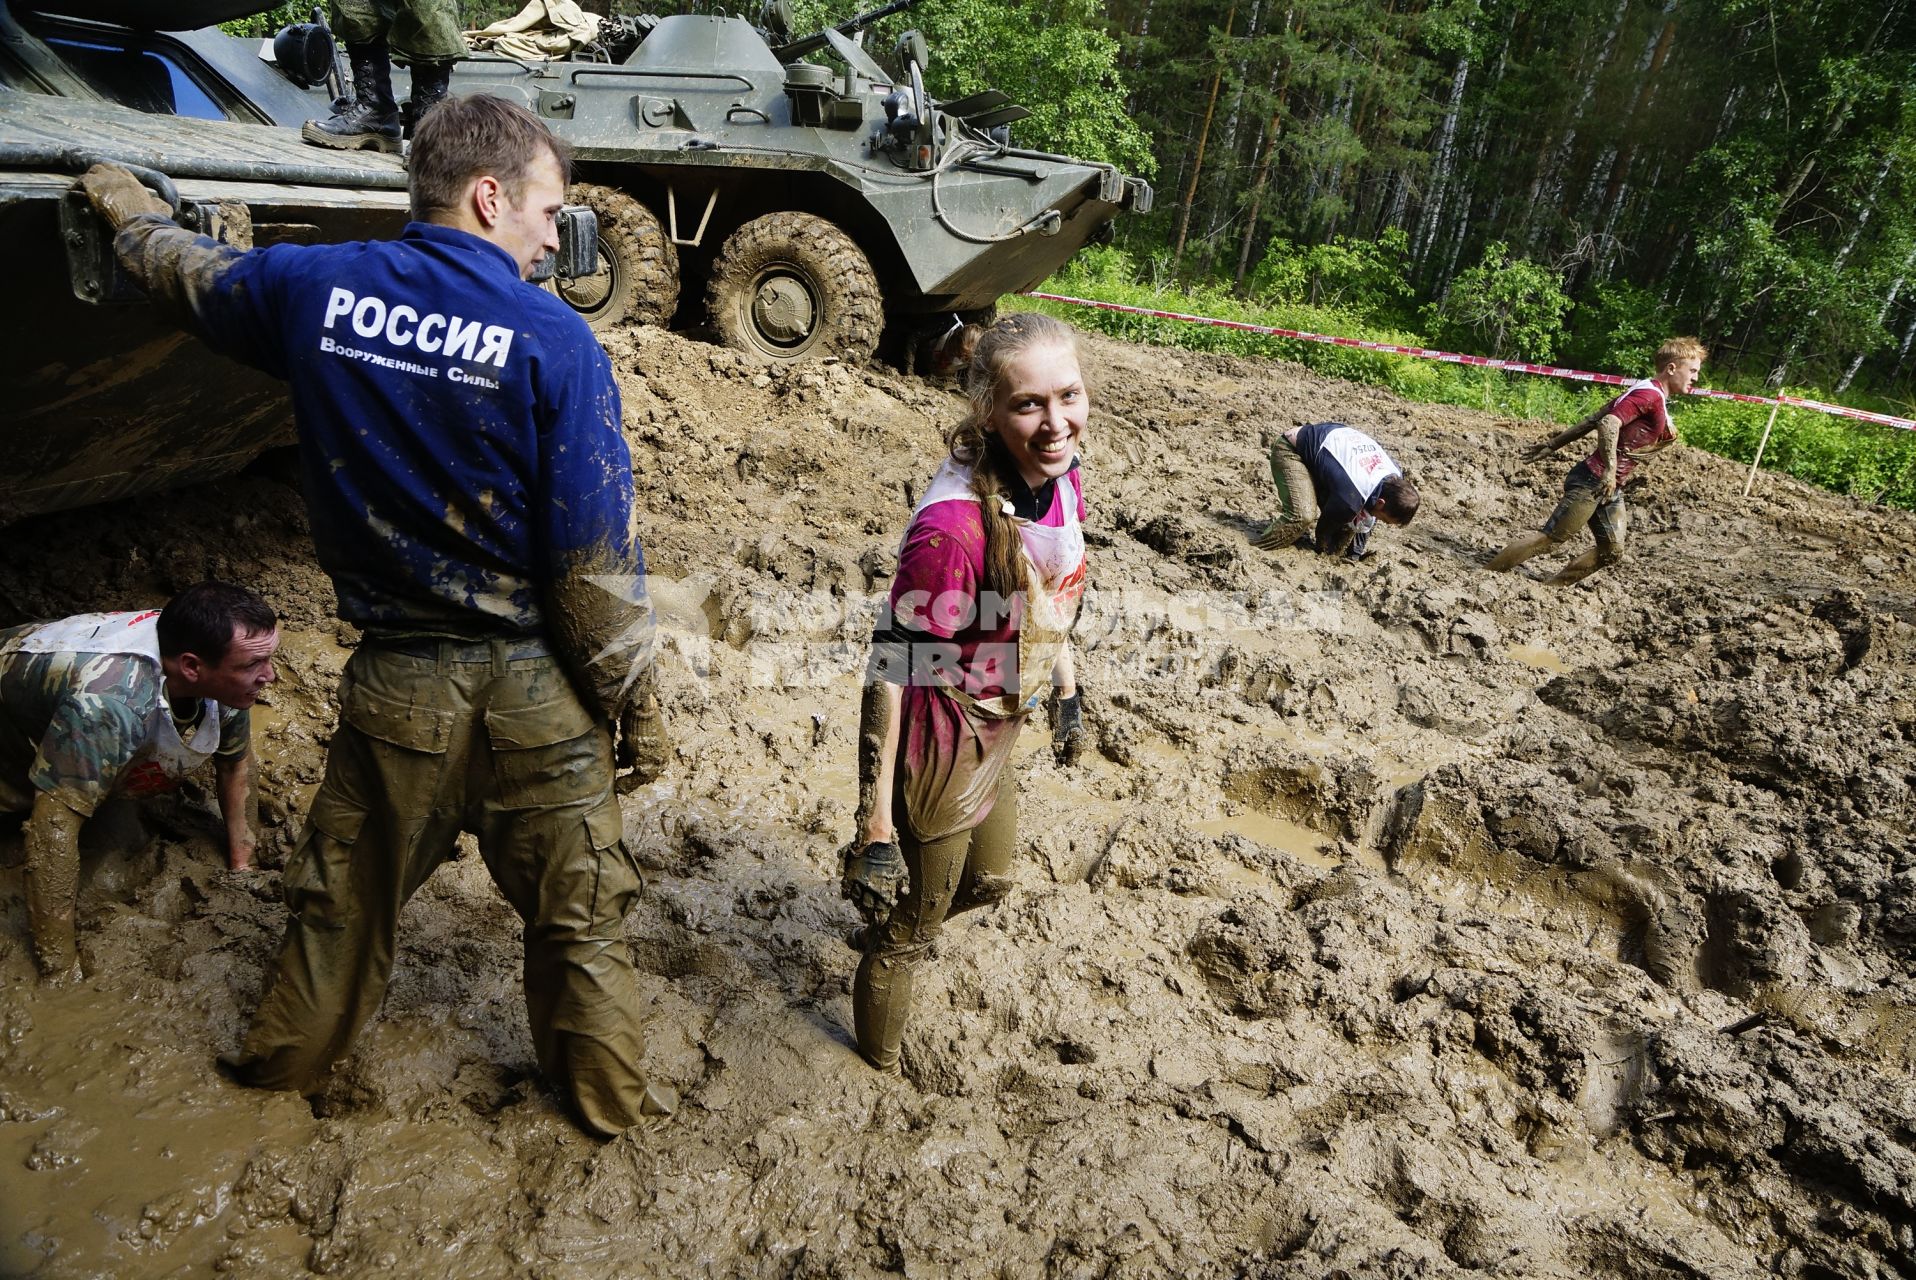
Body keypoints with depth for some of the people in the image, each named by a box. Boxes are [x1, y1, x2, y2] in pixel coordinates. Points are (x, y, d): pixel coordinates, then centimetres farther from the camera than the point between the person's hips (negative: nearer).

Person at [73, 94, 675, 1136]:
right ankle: (610, 1097, 33)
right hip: (533, 691, -3)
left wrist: (128, 210, 45)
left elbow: (187, 274, 22)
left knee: (343, 896, 25)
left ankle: (281, 1066, 49)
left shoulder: (318, 288, -2)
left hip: (393, 685, 4)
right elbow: (595, 556, -16)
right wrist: (635, 699, -5)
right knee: (576, 912, 14)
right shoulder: (553, 339, -16)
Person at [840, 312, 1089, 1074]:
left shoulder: (1061, 478, -8)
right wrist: (875, 825, -25)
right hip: (938, 753, -8)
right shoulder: (955, 524, -33)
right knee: (910, 933, 17)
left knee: (989, 881, 33)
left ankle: (888, 928, 63)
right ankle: (882, 1070, 47)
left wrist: (1068, 693, 20)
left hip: (995, 739, 8)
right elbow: (892, 672, -29)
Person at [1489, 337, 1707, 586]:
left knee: (1612, 551, 6)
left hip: (1609, 489, 10)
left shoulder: (1655, 398, 19)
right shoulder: (1649, 394, -12)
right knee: (1551, 538, -10)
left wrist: (1553, 444, 19)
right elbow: (1608, 424, -25)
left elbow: (1592, 420, 19)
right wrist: (1610, 470, -30)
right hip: (1593, 481, -10)